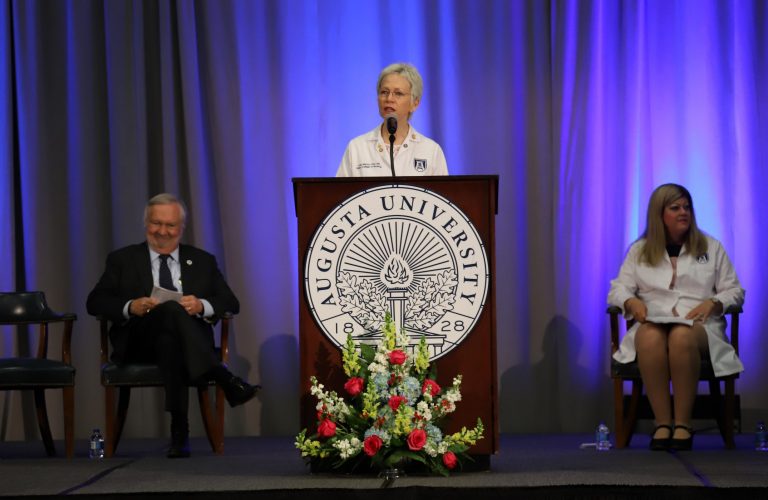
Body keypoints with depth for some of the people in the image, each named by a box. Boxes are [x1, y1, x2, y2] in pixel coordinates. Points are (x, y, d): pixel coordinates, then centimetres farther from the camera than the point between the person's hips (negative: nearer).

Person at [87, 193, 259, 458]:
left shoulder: (203, 261, 22)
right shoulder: (122, 260, 19)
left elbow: (231, 304, 12)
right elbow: (95, 302, 8)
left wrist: (202, 306, -11)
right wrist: (130, 307, -13)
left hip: (191, 341, 1)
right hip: (139, 342, -1)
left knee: (169, 341, -39)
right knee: (170, 309, -36)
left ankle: (179, 430, -44)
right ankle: (225, 379, -45)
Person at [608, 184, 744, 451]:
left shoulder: (711, 247, 19)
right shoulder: (639, 251, 20)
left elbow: (734, 291, 16)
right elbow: (617, 289, 15)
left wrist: (712, 303, -6)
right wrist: (631, 301, -9)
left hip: (699, 326, -1)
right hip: (652, 322, 1)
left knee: (682, 337, -41)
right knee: (650, 340, -40)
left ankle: (683, 423, -35)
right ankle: (662, 422, -35)